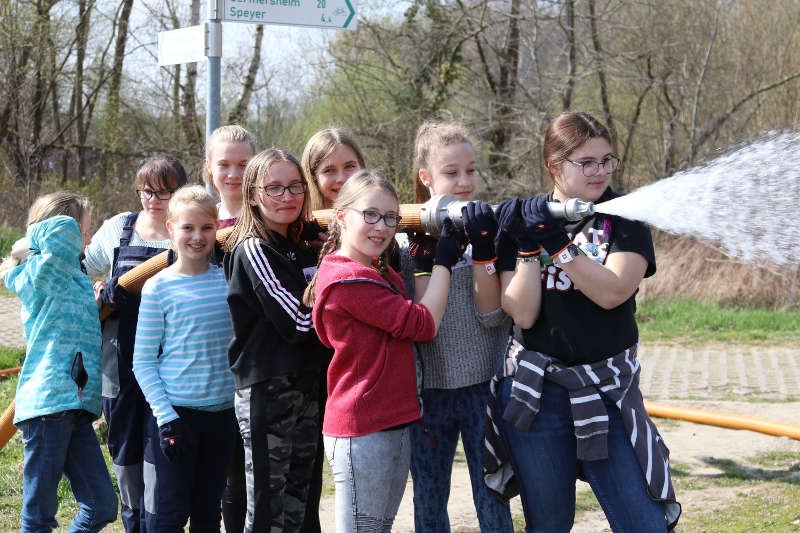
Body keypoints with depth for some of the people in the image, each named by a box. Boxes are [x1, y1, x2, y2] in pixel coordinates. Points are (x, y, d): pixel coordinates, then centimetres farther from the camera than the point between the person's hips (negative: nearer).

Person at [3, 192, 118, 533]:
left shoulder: (73, 277, 22)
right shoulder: (41, 274, -5)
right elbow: (63, 229, -23)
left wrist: (99, 297, 24)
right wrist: (37, 238, -5)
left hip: (74, 407, 9)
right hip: (48, 402, -9)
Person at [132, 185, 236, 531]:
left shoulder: (227, 279, 5)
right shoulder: (159, 287, -6)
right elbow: (143, 362, -5)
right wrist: (166, 417, -13)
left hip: (221, 411, 4)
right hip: (175, 412, -4)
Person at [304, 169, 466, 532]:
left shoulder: (380, 269, 14)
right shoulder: (347, 279, -17)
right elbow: (423, 324, -16)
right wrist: (444, 261, -6)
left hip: (395, 424, 10)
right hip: (362, 434, -10)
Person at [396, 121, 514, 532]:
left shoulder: (486, 229, -2)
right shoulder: (409, 237, 1)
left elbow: (494, 317, -11)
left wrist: (482, 249, -21)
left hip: (484, 386, -1)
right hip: (429, 389, 1)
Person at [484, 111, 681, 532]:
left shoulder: (624, 219, 0)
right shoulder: (525, 220, 3)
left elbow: (611, 292, -16)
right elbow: (523, 314, -7)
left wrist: (557, 243, -21)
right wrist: (530, 248, -17)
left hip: (609, 393, -1)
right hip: (537, 394, 1)